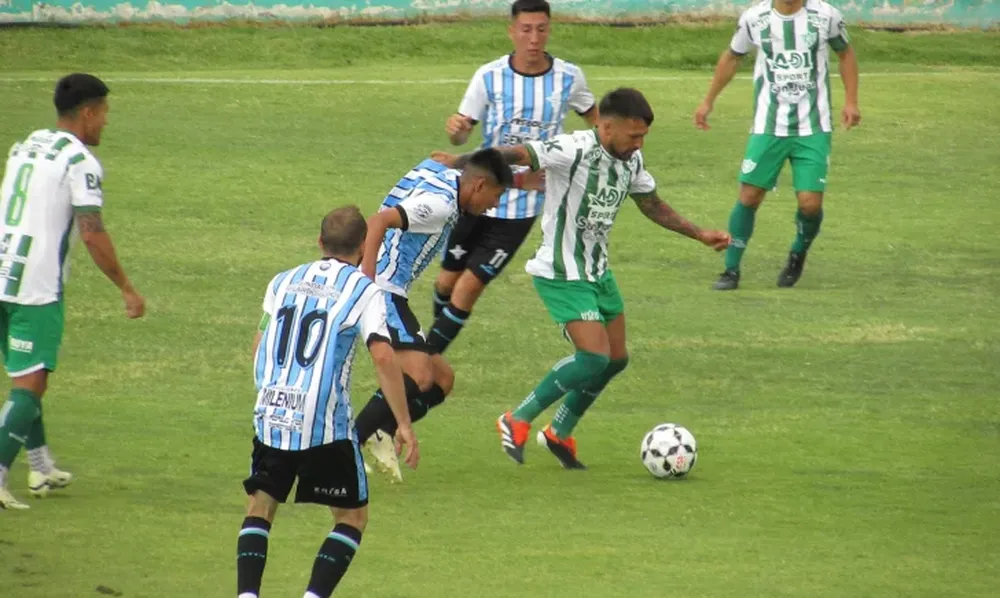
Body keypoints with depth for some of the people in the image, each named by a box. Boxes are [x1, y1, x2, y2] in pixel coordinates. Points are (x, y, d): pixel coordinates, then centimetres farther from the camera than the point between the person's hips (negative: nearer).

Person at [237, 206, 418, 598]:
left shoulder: (283, 282, 14)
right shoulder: (363, 291, 0)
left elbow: (258, 347, 21)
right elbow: (383, 358, -12)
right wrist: (404, 425, -8)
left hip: (270, 417, 4)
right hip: (326, 425, -4)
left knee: (259, 509, 17)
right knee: (352, 517, 11)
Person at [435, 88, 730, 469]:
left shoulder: (631, 160, 3)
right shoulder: (574, 151, -23)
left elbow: (652, 206, 20)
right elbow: (516, 155, -31)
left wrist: (699, 235, 18)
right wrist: (457, 163, -41)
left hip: (598, 272, 9)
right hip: (562, 275, -9)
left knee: (616, 359, 12)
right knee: (594, 357, -18)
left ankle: (560, 434, 30)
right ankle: (518, 421, -2)